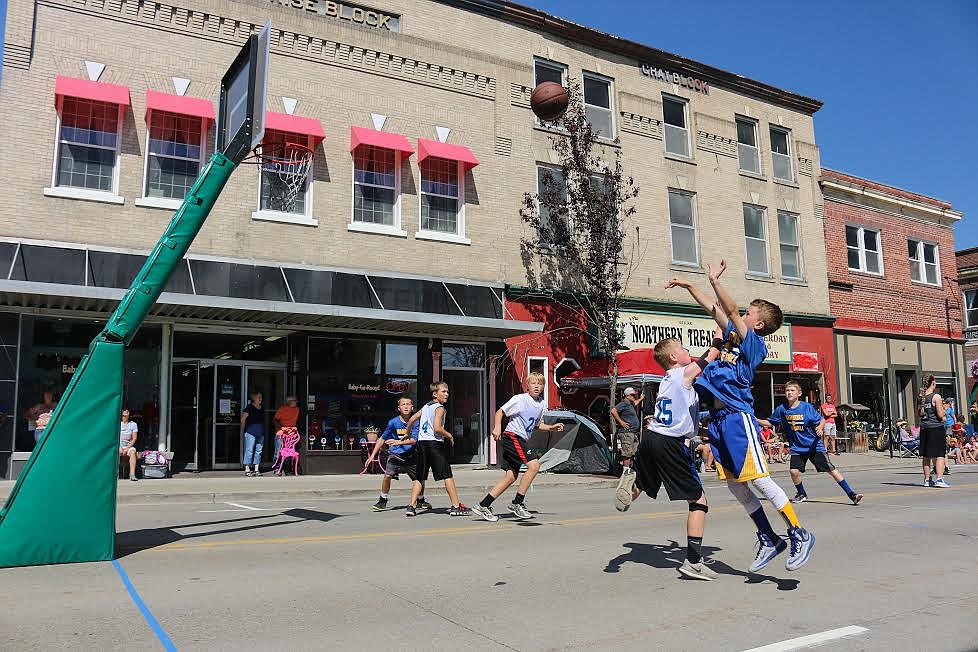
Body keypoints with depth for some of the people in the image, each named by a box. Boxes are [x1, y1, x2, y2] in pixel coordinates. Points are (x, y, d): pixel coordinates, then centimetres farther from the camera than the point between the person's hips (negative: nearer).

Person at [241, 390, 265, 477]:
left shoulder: (262, 408, 13)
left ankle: (256, 469, 15)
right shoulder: (249, 407, -7)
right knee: (249, 450, -6)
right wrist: (244, 430, 0)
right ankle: (247, 470, -2)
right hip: (251, 432, -7)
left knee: (259, 451, 8)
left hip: (261, 433, 7)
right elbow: (243, 419, -5)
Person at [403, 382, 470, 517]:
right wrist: (449, 436, -2)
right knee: (447, 475, -4)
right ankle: (456, 506, -4)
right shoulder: (439, 408, -6)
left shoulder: (426, 406, 17)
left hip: (421, 442, 7)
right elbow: (437, 428, -18)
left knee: (420, 477, 11)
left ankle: (412, 506, 5)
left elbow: (412, 419, 21)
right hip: (435, 443, -7)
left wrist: (407, 433, 37)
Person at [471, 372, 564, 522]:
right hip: (513, 437, -9)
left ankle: (483, 506, 10)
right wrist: (497, 427, -22)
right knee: (534, 465, -19)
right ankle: (517, 503, -10)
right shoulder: (520, 399, -10)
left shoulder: (541, 404, 13)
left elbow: (537, 424, 26)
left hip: (521, 440, 9)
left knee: (511, 476, 5)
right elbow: (500, 412, -7)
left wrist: (551, 427, 11)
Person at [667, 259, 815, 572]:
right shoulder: (733, 335, 15)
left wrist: (714, 279, -17)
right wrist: (689, 286, 24)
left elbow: (730, 310, -18)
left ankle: (799, 535, 2)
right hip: (719, 417, 9)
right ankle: (769, 540, 20)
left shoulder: (755, 343, -6)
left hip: (738, 415, -8)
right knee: (734, 484, 10)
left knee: (758, 479, -10)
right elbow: (713, 309, 23)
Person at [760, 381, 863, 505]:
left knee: (830, 469, -5)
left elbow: (822, 420, -5)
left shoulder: (807, 407, -12)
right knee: (793, 471, -11)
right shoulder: (781, 409, -4)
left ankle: (851, 494, 5)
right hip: (796, 447, 3)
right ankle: (801, 494, 17)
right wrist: (756, 420, -7)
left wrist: (820, 428, -26)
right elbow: (770, 422, 6)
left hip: (814, 445, -2)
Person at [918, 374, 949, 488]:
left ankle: (927, 479, 15)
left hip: (924, 428, 6)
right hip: (936, 427, -6)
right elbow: (941, 415, -12)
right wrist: (943, 409, 7)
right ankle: (940, 479, -10)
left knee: (926, 456, 10)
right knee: (940, 455, -3)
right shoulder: (936, 397, -11)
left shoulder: (921, 397, 6)